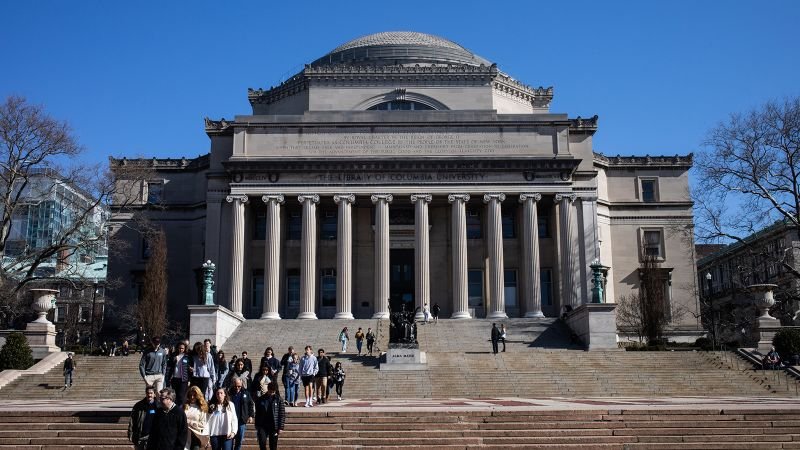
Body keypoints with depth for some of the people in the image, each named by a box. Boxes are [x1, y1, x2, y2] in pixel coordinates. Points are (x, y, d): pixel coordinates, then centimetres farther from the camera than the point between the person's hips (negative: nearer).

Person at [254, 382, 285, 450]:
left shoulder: (278, 399, -1)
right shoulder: (261, 399, 3)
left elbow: (282, 414, -1)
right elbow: (257, 414, 8)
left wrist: (281, 427, -6)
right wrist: (257, 426, 5)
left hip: (274, 427, -1)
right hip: (262, 426, 1)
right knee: (262, 442, -14)